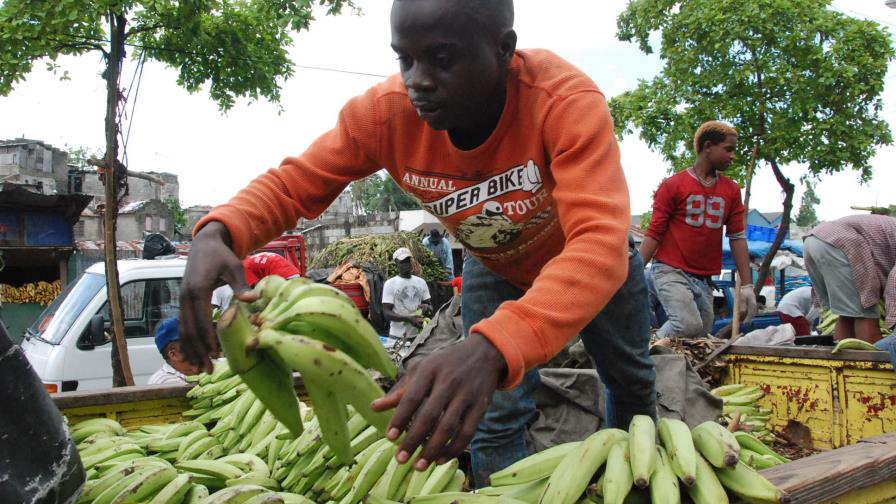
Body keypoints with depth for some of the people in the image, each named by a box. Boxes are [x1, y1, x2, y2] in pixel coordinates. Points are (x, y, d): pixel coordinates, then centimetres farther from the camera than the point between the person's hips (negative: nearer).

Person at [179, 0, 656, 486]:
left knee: (631, 378, 21)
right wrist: (217, 232, -47)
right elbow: (293, 182, -24)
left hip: (587, 264, 0)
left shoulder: (566, 99, -43)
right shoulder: (385, 112, -32)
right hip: (494, 268, 1)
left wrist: (490, 347, -69)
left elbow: (599, 245, -54)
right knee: (496, 414, 0)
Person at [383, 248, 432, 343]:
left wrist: (426, 307, -9)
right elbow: (387, 313, -9)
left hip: (419, 334, 3)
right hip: (398, 336, -3)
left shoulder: (421, 282, 9)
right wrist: (409, 319, -23)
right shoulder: (390, 284, -3)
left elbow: (430, 306, 16)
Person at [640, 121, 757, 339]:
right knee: (688, 325, -25)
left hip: (704, 279, 6)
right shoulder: (672, 185, -1)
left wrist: (747, 285, 4)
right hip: (671, 271, -5)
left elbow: (737, 237, 10)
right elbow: (654, 233, -3)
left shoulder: (732, 190, 12)